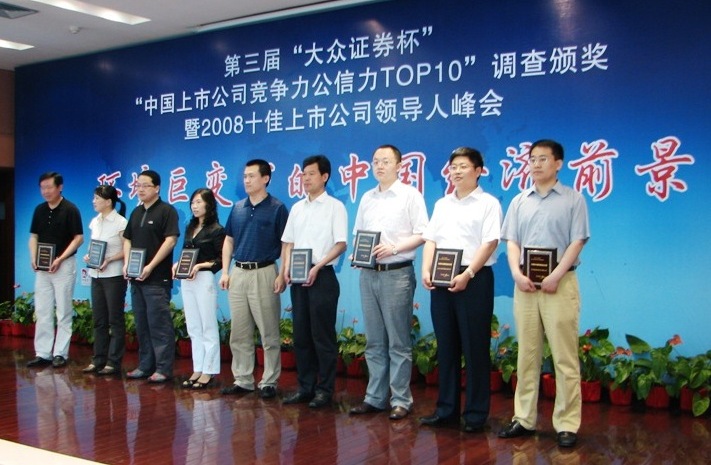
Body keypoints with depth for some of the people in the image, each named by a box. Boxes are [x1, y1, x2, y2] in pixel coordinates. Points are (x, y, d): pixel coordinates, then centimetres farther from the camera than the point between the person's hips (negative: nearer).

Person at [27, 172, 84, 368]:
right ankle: (43, 353, 13)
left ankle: (60, 353, 7)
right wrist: (33, 258, -3)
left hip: (64, 265, -6)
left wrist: (60, 259, -17)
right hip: (42, 267, 6)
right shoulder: (39, 210, 9)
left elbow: (78, 238, -10)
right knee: (42, 311, 7)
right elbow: (34, 236, 14)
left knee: (63, 312, 1)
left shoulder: (70, 210, -8)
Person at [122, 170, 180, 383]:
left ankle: (163, 368, -1)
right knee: (142, 324, 12)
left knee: (159, 324, -6)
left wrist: (151, 266, -19)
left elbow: (170, 240, -15)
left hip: (157, 278, -8)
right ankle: (145, 365, 19)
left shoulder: (166, 211, -6)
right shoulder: (136, 212, 17)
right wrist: (127, 263, 3)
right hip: (136, 278, 8)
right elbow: (128, 239, 20)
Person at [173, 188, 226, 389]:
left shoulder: (216, 230, -6)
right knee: (193, 328, 11)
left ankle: (208, 371, 6)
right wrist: (177, 264, -1)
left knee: (208, 327, 0)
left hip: (204, 279, -7)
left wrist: (201, 266, -19)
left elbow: (222, 259, -9)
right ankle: (197, 369, 18)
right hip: (186, 281, 7)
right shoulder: (190, 228, 14)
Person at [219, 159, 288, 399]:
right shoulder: (237, 208, 12)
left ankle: (269, 382, 8)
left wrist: (282, 275, -14)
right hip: (238, 273, 6)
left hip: (264, 273, -5)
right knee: (239, 334, 10)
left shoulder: (277, 208, -3)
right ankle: (242, 380, 19)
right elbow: (228, 241, 16)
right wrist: (225, 271, 8)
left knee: (269, 334, 0)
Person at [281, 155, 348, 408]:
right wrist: (287, 269, 0)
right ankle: (305, 386, 19)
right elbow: (288, 242, 16)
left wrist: (317, 267, -17)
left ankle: (325, 389, 8)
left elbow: (341, 244, -9)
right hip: (298, 278, 6)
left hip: (322, 276, -6)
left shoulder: (335, 206, -3)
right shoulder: (297, 208, 14)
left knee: (322, 336, -1)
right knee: (301, 335, 9)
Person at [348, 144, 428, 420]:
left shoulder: (410, 195, -2)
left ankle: (401, 400, 6)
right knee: (374, 341, 10)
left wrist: (394, 247, -19)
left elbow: (422, 234, -7)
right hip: (368, 274, 6)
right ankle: (375, 397, 17)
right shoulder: (367, 198, 15)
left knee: (398, 343, -1)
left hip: (397, 273, -5)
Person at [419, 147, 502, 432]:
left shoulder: (488, 203, 0)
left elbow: (490, 243, -10)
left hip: (474, 279, -5)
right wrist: (426, 271, -4)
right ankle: (446, 409, 18)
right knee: (446, 346, 10)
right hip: (442, 281, 6)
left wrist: (467, 275, -18)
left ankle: (476, 413, 7)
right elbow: (430, 240, 13)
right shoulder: (442, 204, 17)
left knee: (475, 348, -1)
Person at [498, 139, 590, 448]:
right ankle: (524, 419, 14)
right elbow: (512, 242, 9)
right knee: (527, 355, 7)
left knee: (564, 357, -2)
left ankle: (567, 424, 3)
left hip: (560, 284, -4)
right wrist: (517, 274, -8)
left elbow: (577, 242, -4)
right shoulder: (519, 202, 14)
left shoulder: (573, 200, 3)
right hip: (525, 284, 4)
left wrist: (556, 276, -15)